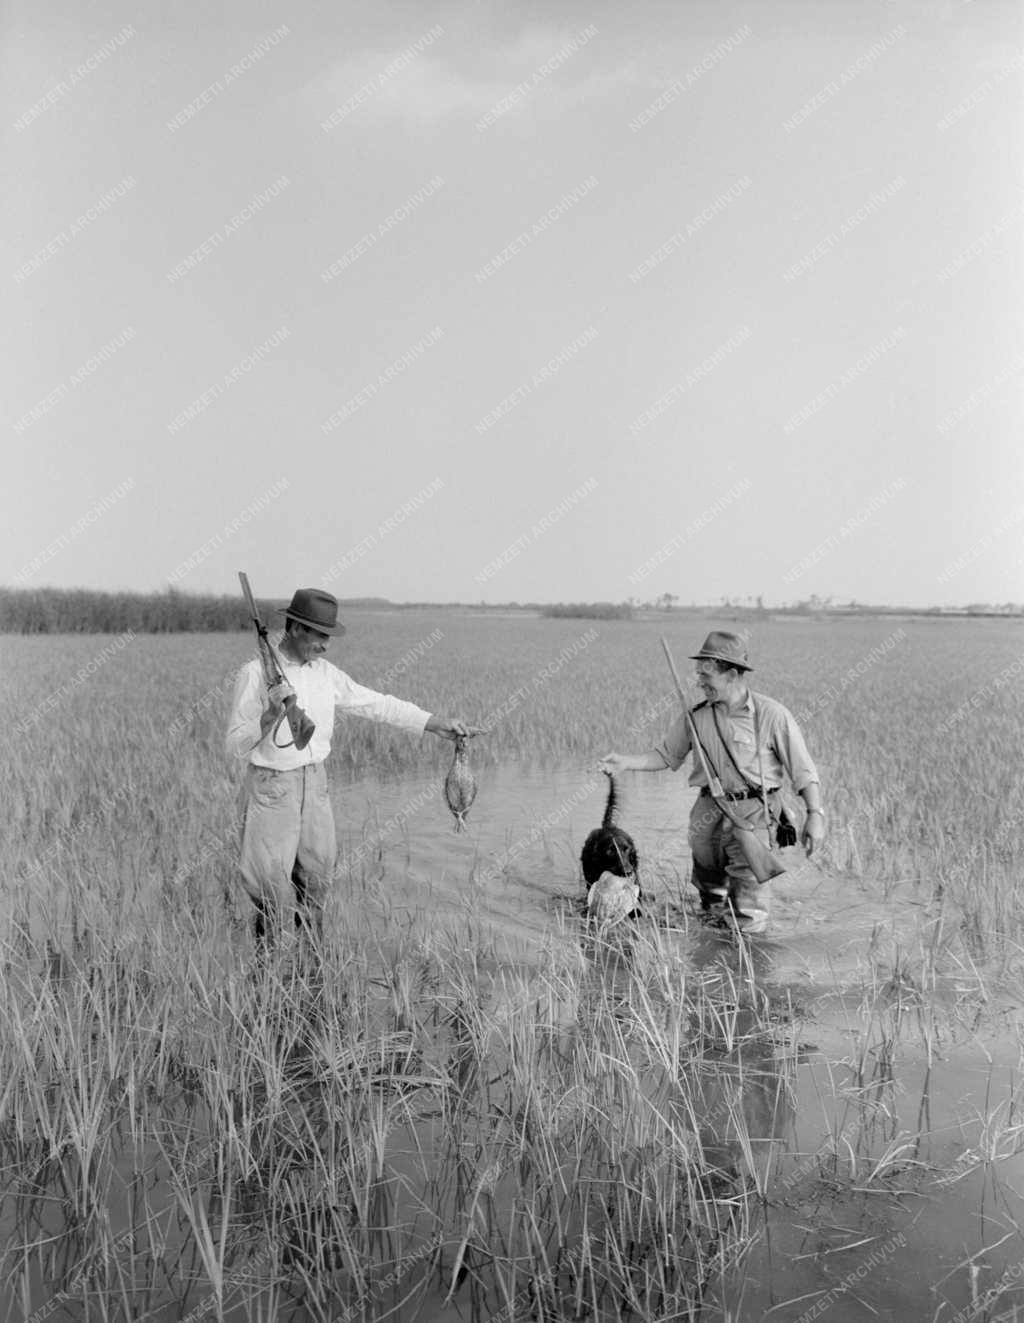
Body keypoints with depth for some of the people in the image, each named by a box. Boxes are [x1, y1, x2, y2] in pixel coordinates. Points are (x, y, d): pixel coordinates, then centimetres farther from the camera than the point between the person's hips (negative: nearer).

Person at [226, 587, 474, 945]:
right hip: (271, 785, -6)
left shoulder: (325, 673, 3)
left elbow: (378, 704, 6)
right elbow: (235, 745, -15)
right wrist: (271, 715, -32)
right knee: (271, 885, -1)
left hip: (315, 782, 6)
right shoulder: (255, 674, -14)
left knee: (318, 874, 13)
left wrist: (436, 723, 2)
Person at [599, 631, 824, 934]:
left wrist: (815, 814, -10)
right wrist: (626, 762, -1)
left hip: (752, 810, -5)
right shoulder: (696, 716, 4)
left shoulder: (773, 715, -8)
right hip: (708, 811, 5)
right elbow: (666, 755, 12)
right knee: (708, 884, 17)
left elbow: (803, 770, -4)